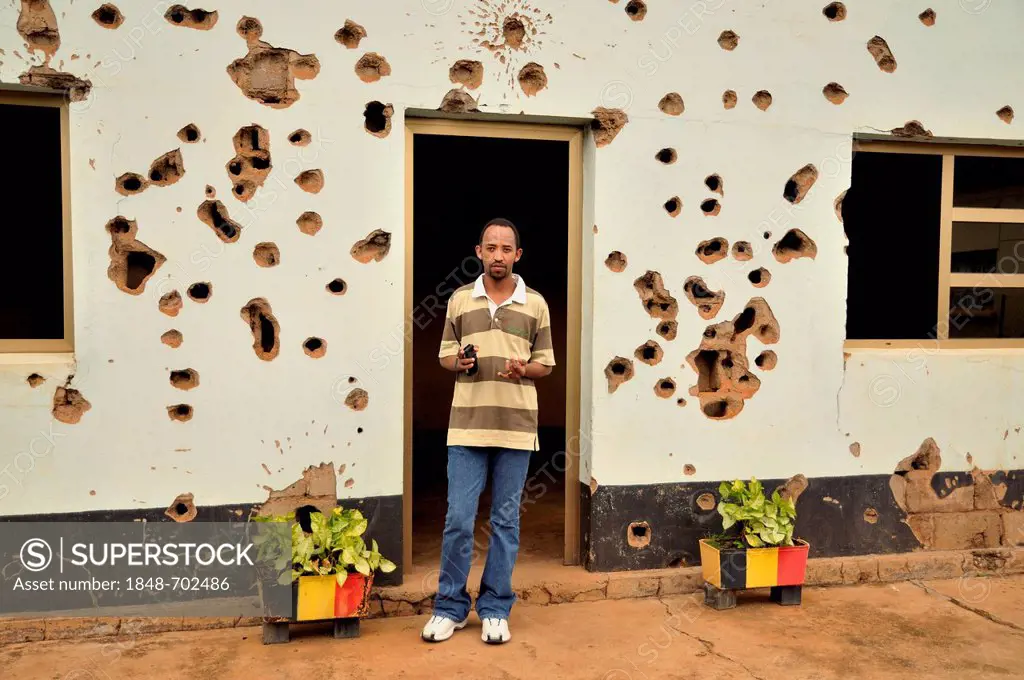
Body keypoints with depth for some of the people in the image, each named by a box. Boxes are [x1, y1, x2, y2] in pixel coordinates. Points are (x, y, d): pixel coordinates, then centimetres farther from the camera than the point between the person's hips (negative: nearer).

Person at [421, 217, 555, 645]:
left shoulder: (536, 303, 5)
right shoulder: (459, 299, 6)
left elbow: (546, 364, 8)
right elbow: (444, 356, 10)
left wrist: (524, 369, -13)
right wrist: (459, 362, -12)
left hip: (517, 426, 0)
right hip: (467, 425, 0)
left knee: (506, 521, 8)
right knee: (458, 519, 3)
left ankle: (495, 610, 21)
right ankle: (450, 607, 20)